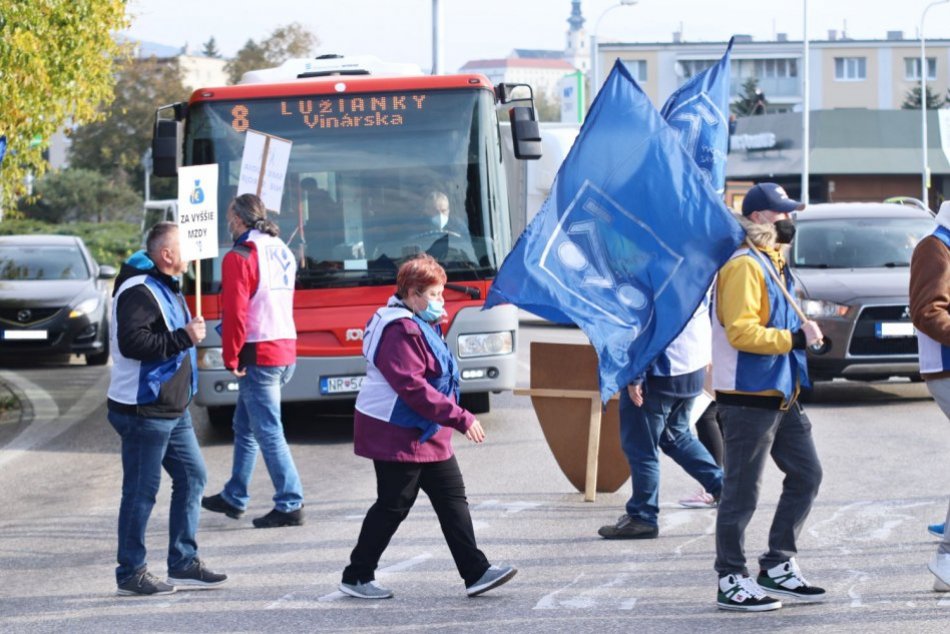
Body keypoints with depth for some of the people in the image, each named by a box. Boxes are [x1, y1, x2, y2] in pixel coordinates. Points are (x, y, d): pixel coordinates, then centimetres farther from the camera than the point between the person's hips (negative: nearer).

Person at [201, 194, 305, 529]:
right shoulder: (282, 252, 13)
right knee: (245, 426, 19)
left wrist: (231, 358, -10)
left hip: (258, 353, -9)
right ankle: (234, 497, 28)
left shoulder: (240, 257, -13)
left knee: (268, 431, -5)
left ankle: (290, 505, -5)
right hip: (286, 349, 9)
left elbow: (236, 312, -18)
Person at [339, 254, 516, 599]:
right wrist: (461, 418, -26)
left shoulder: (421, 326, 15)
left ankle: (476, 572, 5)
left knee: (452, 498, 6)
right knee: (393, 506, -2)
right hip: (398, 436, -11)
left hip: (428, 435, 11)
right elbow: (413, 388, -27)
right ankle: (356, 577, 10)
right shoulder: (400, 331, -20)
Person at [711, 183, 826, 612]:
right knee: (742, 492, -3)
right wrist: (796, 338, -21)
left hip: (781, 396, 10)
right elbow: (741, 332, -24)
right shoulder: (744, 267, -15)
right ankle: (732, 581, 4)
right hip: (747, 399, -10)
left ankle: (778, 565, 19)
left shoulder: (775, 264, 17)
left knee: (806, 475, 11)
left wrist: (802, 334, 11)